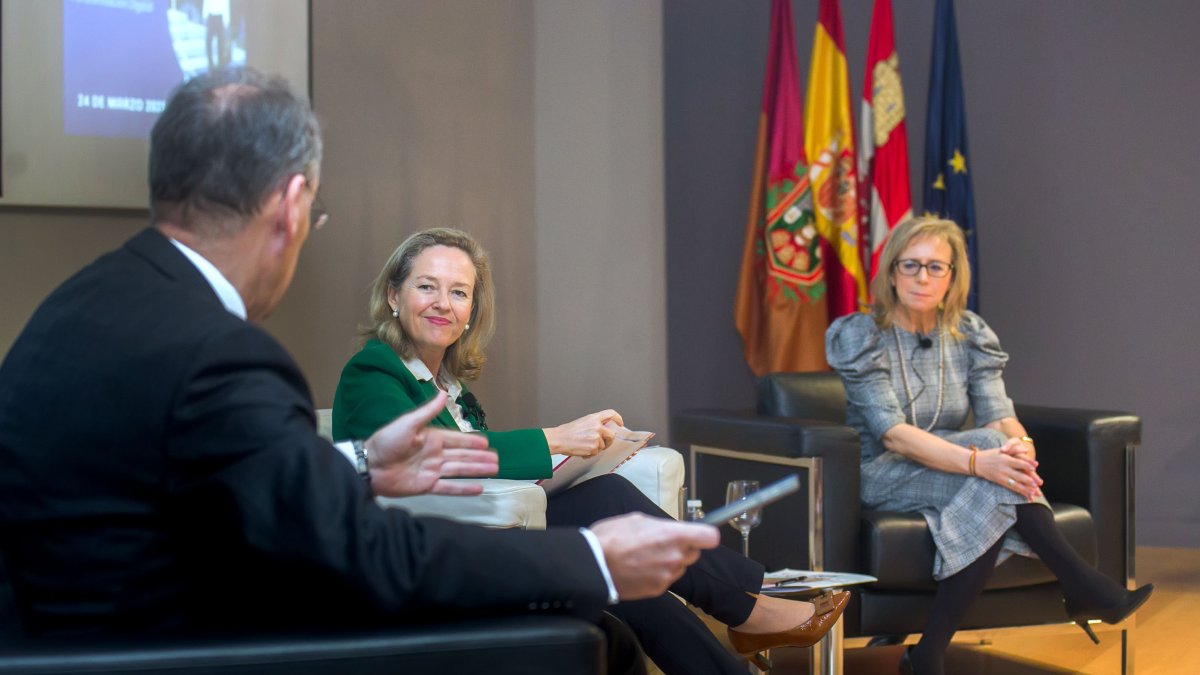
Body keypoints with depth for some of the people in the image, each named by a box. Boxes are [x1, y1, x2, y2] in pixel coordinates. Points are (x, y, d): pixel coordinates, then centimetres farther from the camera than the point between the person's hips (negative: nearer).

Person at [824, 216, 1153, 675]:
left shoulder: (969, 335, 6)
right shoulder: (861, 337, -10)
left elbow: (999, 415, -6)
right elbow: (892, 433, -23)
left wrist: (1020, 445, -33)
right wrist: (978, 460, -39)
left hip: (948, 470, 5)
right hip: (882, 479, -5)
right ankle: (1081, 586, -30)